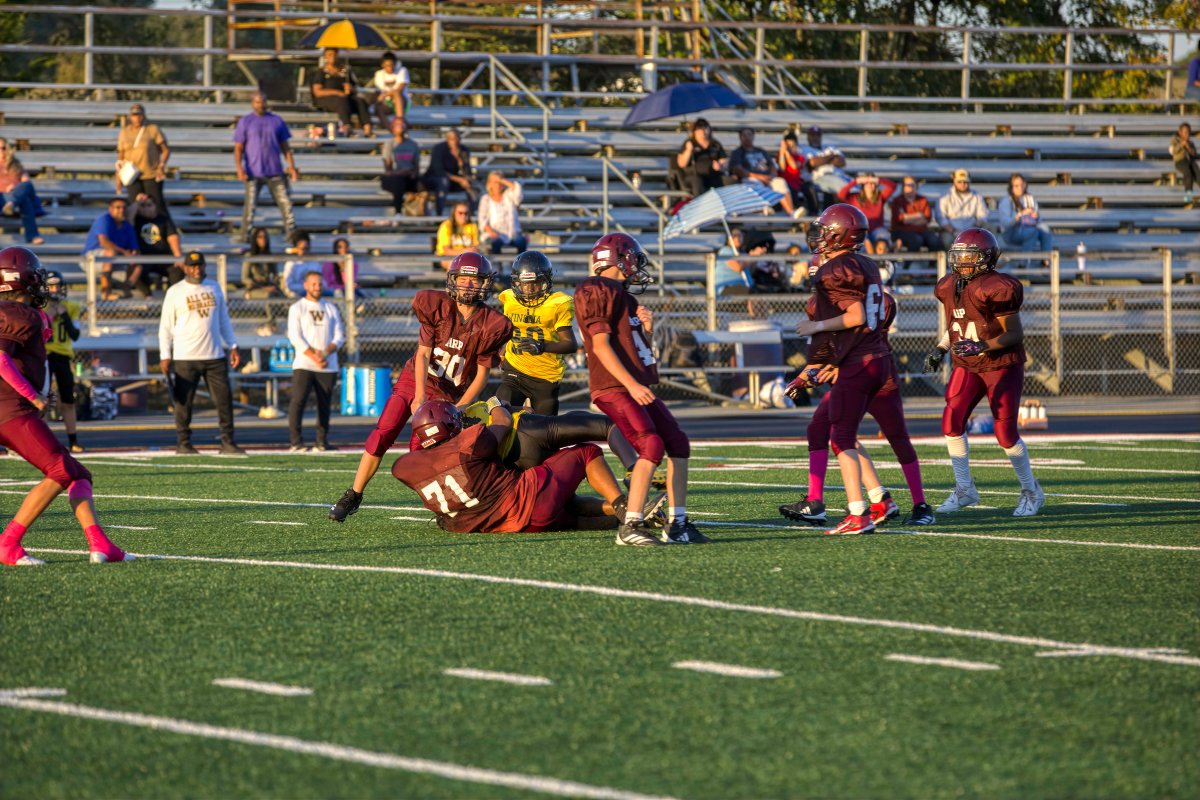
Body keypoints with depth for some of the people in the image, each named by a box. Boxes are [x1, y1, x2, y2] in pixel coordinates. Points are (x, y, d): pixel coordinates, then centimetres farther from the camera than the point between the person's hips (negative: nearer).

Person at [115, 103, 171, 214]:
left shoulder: (153, 129, -2)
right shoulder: (125, 132, 9)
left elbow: (166, 150, 0)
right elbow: (120, 154, 14)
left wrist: (161, 166, -15)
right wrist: (118, 175, 9)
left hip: (152, 175, -3)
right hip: (132, 176, 3)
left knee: (158, 202, -10)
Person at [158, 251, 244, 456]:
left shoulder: (214, 288, 12)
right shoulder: (175, 292, 0)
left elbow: (223, 319, 18)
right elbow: (166, 326, 0)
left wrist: (232, 346, 10)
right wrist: (165, 356, -7)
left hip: (215, 356, 4)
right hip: (185, 358, -4)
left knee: (224, 399, 0)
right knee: (183, 401, -1)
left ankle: (228, 443, 3)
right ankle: (183, 443, 6)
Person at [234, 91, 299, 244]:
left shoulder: (277, 121, 10)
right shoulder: (245, 122, 3)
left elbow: (285, 146, 13)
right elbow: (238, 148, 0)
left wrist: (291, 167, 6)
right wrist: (239, 168, -13)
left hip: (275, 171, 2)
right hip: (253, 173, -2)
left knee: (285, 202, -2)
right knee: (250, 205, -5)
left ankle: (291, 233, 3)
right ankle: (245, 236, 1)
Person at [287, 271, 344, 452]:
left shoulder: (331, 309, 14)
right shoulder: (297, 308, 4)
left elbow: (339, 337, 8)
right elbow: (295, 337, -6)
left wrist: (325, 353, -12)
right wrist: (314, 356, -16)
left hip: (328, 367, 3)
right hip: (304, 365, -3)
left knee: (325, 404, 4)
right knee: (298, 402, -15)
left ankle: (322, 442, 12)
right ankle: (296, 442, -13)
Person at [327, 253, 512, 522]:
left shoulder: (490, 326, -12)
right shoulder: (436, 306, -12)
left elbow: (481, 374, -6)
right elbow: (423, 353, -13)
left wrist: (459, 409, -14)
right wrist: (420, 396, -23)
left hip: (449, 395, -1)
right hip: (415, 380, 1)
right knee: (383, 434, -12)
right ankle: (353, 496, -3)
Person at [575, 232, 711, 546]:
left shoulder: (622, 294, 21)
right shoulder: (598, 291, -8)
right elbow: (600, 345, -17)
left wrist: (646, 328, 6)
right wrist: (631, 385, -23)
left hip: (636, 387, 10)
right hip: (613, 389, -10)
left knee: (678, 444, 6)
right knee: (651, 445, -22)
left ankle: (678, 525, 11)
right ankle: (630, 526, -21)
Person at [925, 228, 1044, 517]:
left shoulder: (997, 289, -19)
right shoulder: (949, 287, 3)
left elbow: (1014, 334, -15)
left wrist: (982, 346, -27)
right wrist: (940, 349, 3)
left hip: (1002, 365, -6)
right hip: (967, 365, 6)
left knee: (1006, 433, -3)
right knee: (952, 422, -10)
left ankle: (1031, 492, 17)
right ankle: (964, 490, 3)